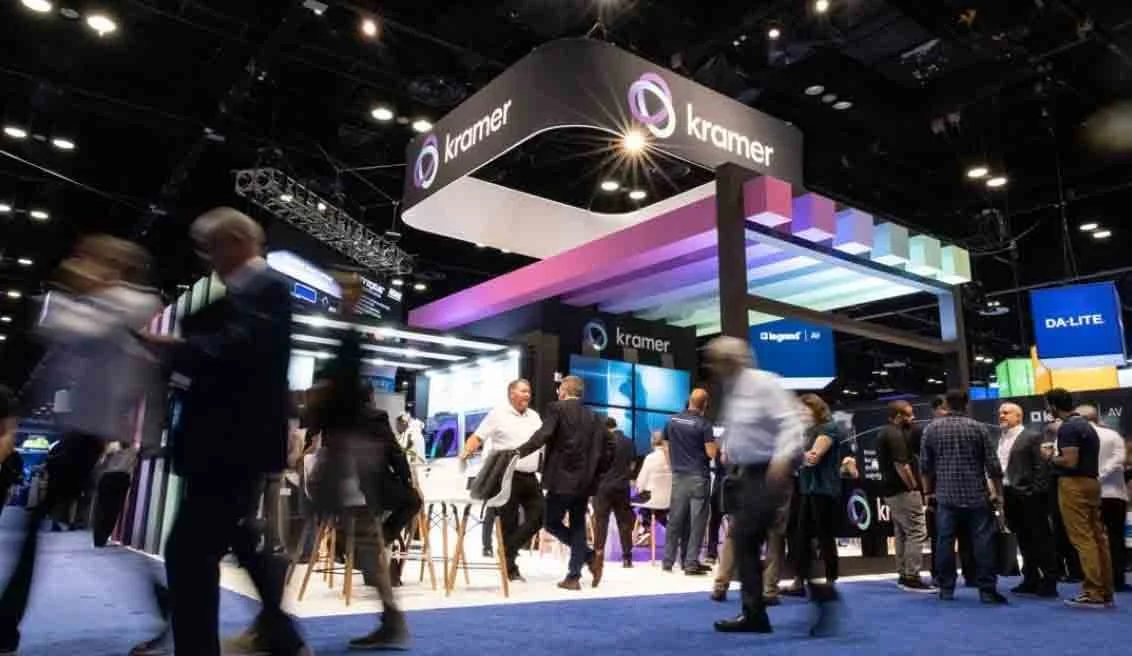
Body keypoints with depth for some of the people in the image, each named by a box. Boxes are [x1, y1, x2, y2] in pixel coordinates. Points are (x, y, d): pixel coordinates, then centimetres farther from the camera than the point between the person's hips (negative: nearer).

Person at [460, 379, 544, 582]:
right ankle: (510, 567, 13)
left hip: (530, 477, 6)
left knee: (538, 516, 3)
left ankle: (509, 551, 17)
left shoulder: (534, 416, 14)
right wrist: (466, 452, -25)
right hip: (507, 477, -6)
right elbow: (477, 437, -8)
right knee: (509, 524, 1)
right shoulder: (498, 414, -4)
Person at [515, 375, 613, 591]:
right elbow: (609, 444, 12)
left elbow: (543, 435, -19)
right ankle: (573, 577, 10)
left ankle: (589, 556, -4)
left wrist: (519, 452, -18)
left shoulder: (556, 408, -5)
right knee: (578, 526, 11)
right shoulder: (593, 416, 13)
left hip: (562, 479, -6)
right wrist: (597, 471, 16)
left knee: (551, 523, 6)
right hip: (584, 480, 6)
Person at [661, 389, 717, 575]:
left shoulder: (672, 422, 6)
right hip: (698, 477, -5)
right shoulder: (703, 424, -10)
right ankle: (691, 562, 0)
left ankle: (668, 561, 13)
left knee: (675, 519, 10)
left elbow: (667, 448, 13)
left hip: (678, 476, 5)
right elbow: (711, 453, -12)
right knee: (697, 520, 1)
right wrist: (716, 444, 8)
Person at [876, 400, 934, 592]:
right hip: (903, 491, -10)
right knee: (917, 533, -8)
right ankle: (912, 578, -8)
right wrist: (914, 487, -13)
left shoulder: (884, 433, 15)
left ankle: (903, 575, 18)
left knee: (901, 533, 14)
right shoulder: (896, 434, -16)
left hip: (891, 490, 10)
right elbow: (901, 465, -23)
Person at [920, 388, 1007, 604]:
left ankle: (946, 589, 10)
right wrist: (999, 492, 9)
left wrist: (929, 491, 17)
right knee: (983, 541, 3)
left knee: (945, 541, 5)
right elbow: (993, 464, -2)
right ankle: (987, 590, 3)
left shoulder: (932, 428, 2)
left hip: (946, 496, 1)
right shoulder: (978, 428, -2)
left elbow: (925, 464, 6)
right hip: (976, 495, -1)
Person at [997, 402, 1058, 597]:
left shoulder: (1032, 436, -4)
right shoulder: (1000, 439, 16)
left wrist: (1036, 492, -18)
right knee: (1024, 541, 13)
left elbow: (1041, 466, -11)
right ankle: (1031, 580, 20)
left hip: (1028, 496, -7)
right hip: (1010, 496, 7)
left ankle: (1049, 582, 7)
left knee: (1041, 539, 0)